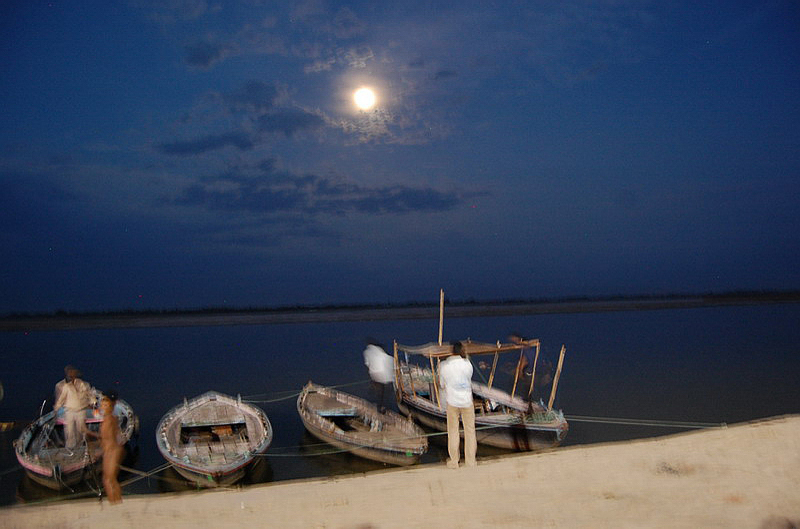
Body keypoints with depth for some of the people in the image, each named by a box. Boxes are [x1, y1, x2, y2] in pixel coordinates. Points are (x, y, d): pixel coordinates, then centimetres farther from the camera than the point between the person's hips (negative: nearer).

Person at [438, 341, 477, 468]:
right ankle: (470, 460, 16)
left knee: (453, 431, 10)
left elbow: (442, 385, 2)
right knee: (469, 430, 11)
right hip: (467, 401, -1)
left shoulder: (443, 365, -6)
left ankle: (454, 461, 15)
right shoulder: (467, 364, -11)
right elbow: (469, 380, 6)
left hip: (452, 402, 1)